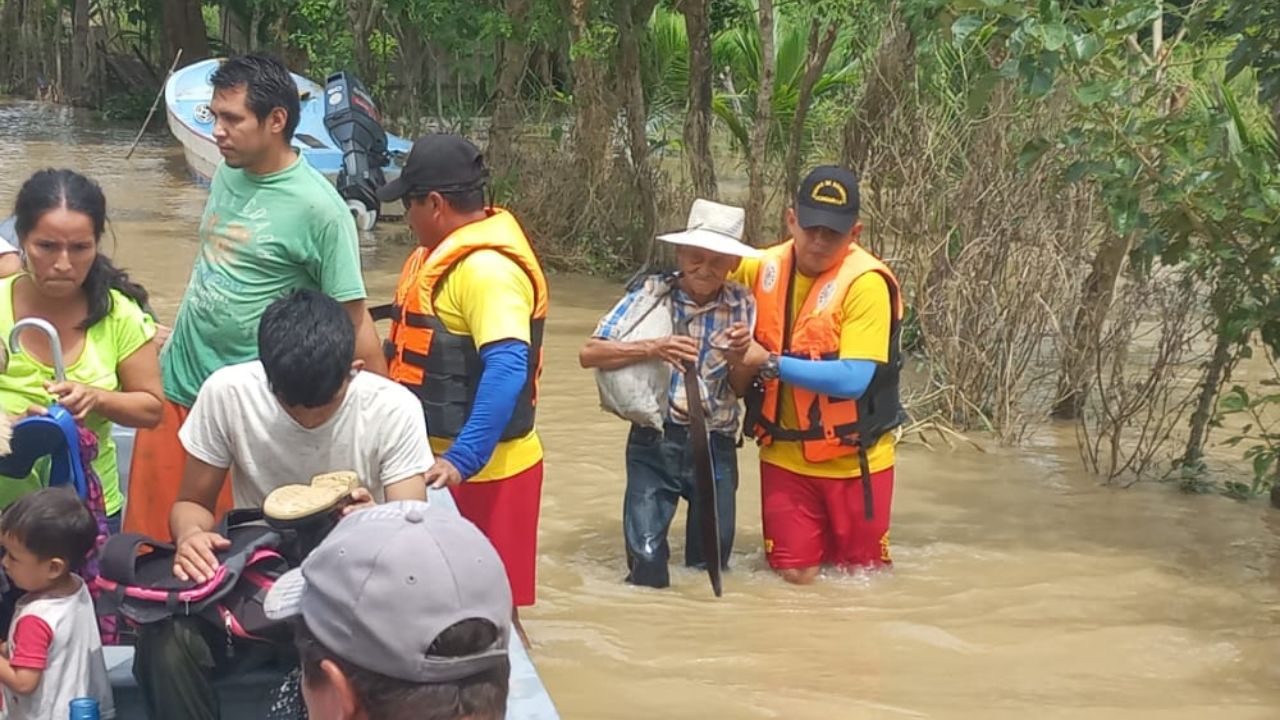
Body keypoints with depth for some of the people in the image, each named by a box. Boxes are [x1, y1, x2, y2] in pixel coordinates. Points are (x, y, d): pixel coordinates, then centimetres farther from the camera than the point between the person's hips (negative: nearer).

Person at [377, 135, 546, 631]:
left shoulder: (488, 268, -22)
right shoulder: (452, 252, 11)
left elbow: (507, 370, -31)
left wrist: (462, 460, -35)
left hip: (479, 471, -10)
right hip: (442, 458, 10)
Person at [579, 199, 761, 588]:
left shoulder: (743, 306, 1)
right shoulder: (652, 294, -5)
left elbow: (742, 390, 4)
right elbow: (589, 353, -12)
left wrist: (739, 359, -18)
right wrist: (652, 348, -25)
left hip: (715, 447, 2)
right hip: (654, 442, -2)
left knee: (711, 561, 8)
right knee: (646, 557, -11)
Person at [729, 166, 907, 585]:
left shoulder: (866, 283, -17)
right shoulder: (764, 268, -1)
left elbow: (852, 379, -24)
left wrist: (770, 363, -24)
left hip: (854, 462, -4)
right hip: (785, 456, 4)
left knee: (860, 577, 11)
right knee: (794, 576, 6)